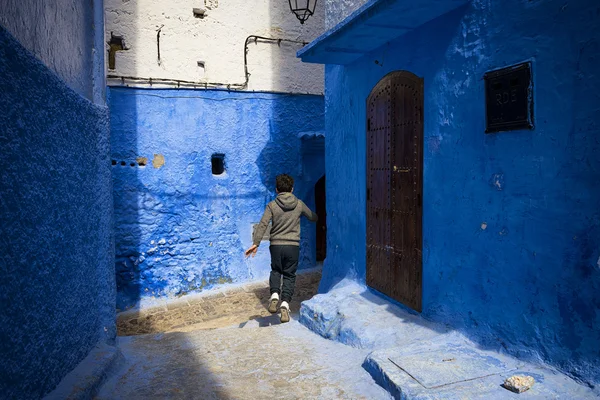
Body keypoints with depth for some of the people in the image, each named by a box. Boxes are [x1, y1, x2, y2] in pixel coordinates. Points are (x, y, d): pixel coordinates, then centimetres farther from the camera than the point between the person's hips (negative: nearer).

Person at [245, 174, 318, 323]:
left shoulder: (272, 205, -3)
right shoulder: (299, 204, 2)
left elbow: (263, 224, -13)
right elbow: (313, 218, 17)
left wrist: (255, 243, -15)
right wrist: (315, 217, 41)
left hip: (276, 245, 0)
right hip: (293, 245, 0)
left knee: (275, 271, 22)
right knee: (289, 275, 10)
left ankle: (274, 294, 0)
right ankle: (285, 303, -4)